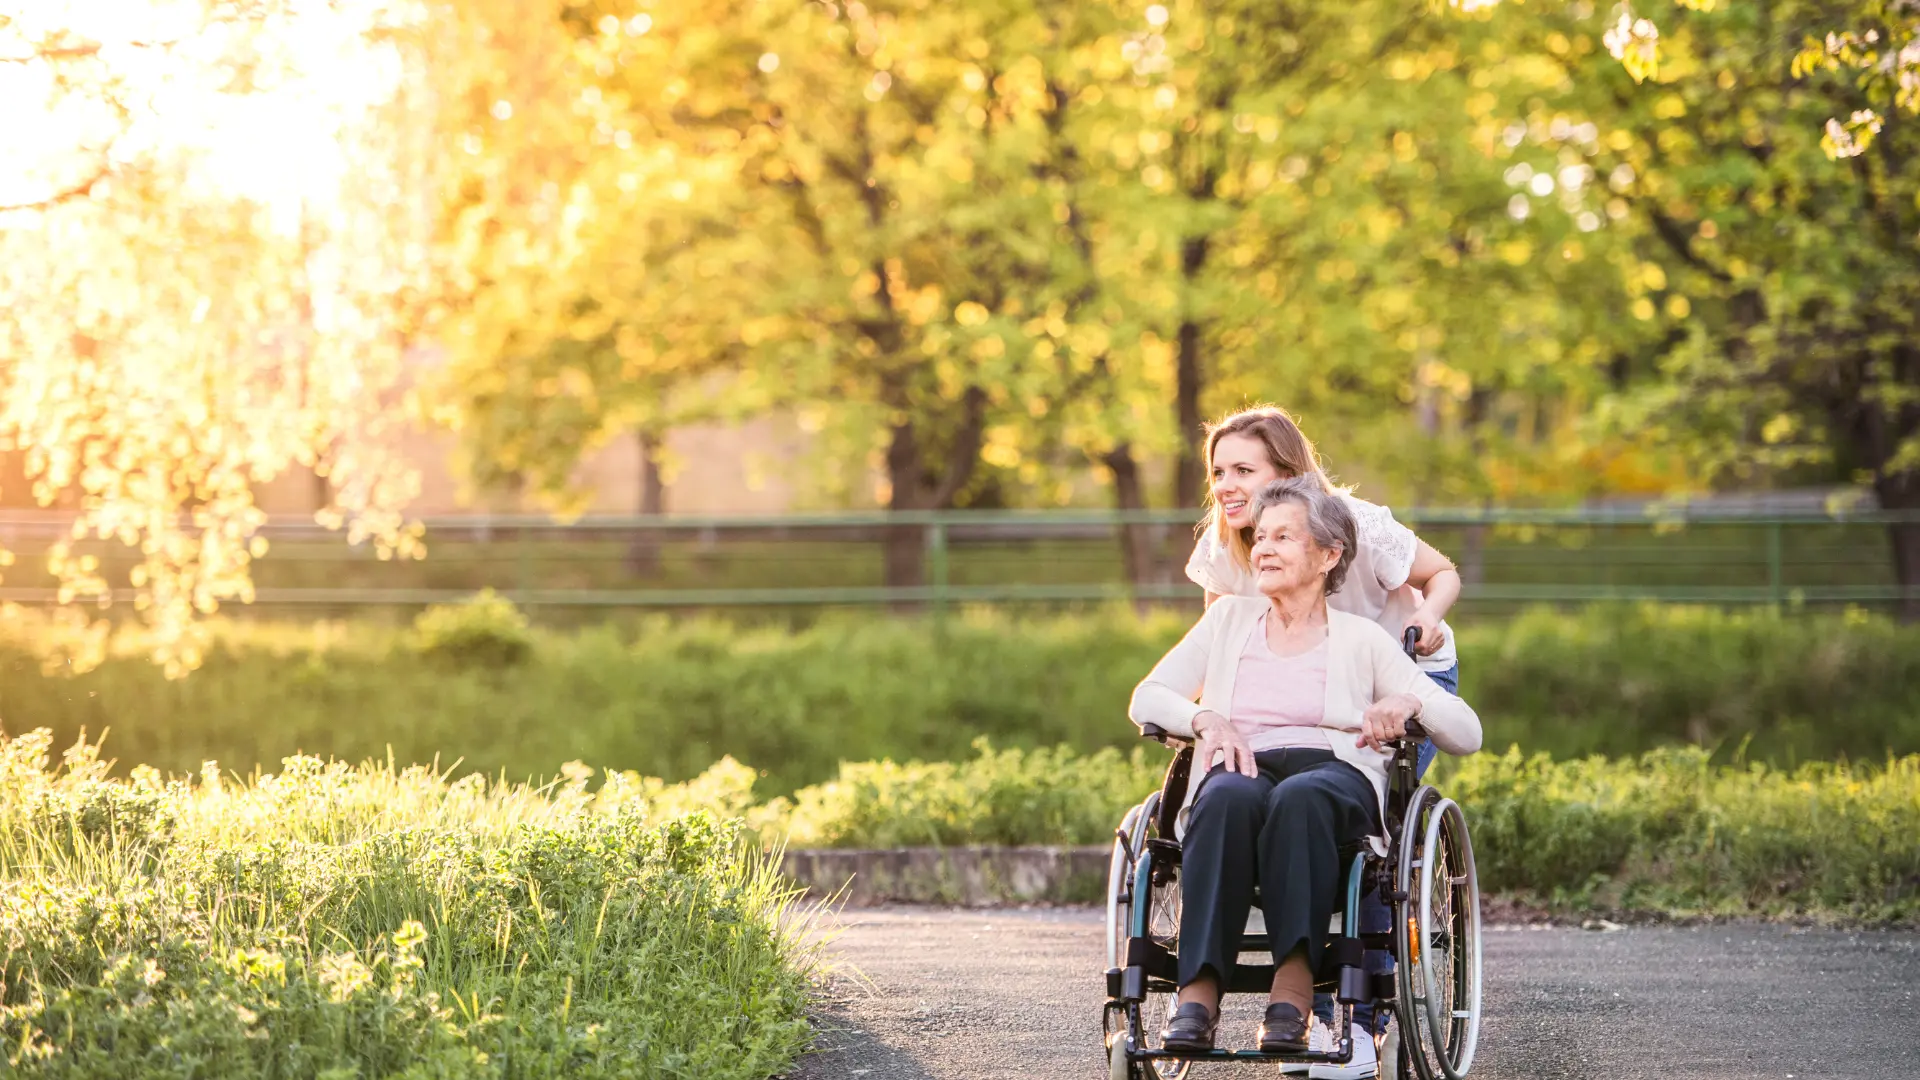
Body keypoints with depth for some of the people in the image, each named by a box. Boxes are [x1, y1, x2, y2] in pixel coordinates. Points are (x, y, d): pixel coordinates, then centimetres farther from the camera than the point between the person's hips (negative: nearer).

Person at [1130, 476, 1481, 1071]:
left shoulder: (1361, 638, 17)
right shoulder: (1230, 617, 24)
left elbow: (1467, 733, 11)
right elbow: (1147, 697, 16)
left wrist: (1409, 702, -11)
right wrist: (1206, 718, -6)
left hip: (1337, 779, -1)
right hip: (1241, 770, 1)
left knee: (1301, 798, -40)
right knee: (1230, 797, -38)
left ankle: (1293, 989, -47)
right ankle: (1197, 993, -46)